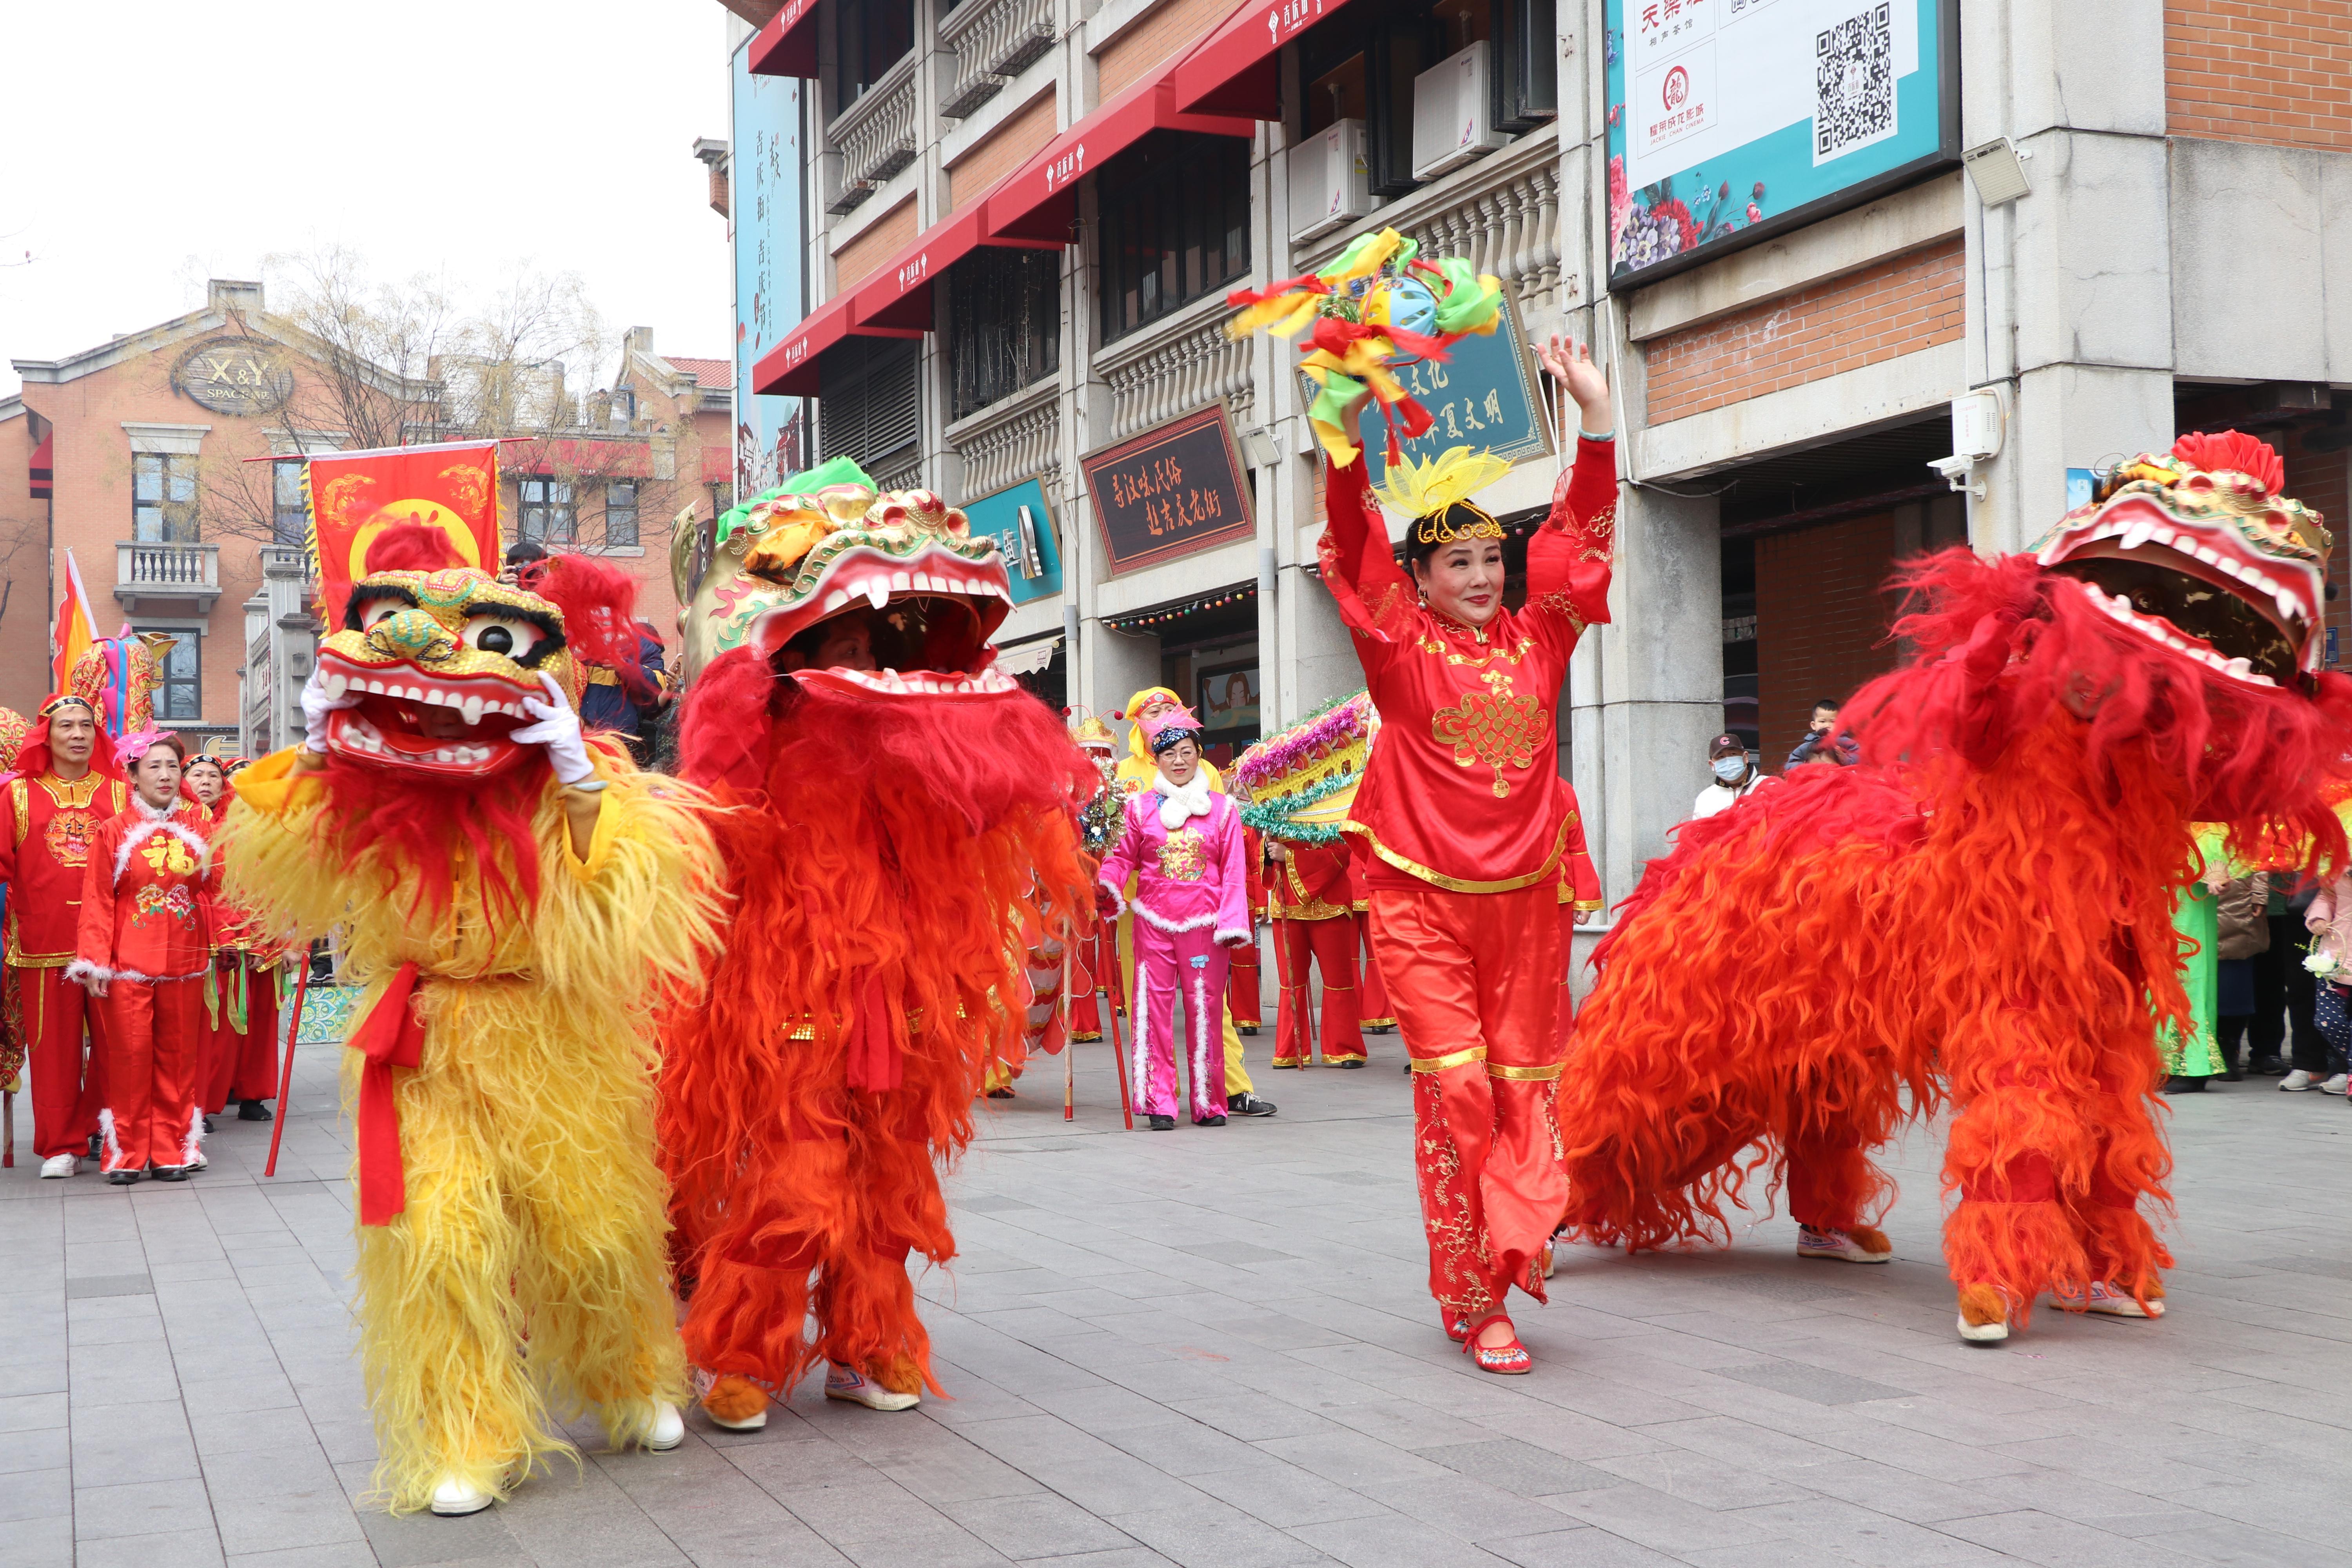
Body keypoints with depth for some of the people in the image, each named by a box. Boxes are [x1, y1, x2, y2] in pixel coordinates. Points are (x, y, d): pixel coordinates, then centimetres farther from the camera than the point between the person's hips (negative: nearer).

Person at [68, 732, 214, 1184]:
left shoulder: (199, 825, 7)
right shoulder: (114, 831, 0)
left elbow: (215, 887, 7)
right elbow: (97, 901, -3)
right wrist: (93, 961, -9)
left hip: (185, 961, 3)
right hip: (127, 963, -2)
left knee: (178, 1058, 7)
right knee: (128, 1057, -1)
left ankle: (172, 1150, 14)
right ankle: (126, 1153, 9)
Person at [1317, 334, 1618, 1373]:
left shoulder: (1536, 642, 8)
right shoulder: (1401, 647, 0)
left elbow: (1583, 532, 7)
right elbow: (1352, 544, -10)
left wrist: (1596, 416, 1)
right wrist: (1349, 432, -21)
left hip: (1521, 897, 4)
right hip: (1422, 899, -3)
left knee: (1524, 1081, 4)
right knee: (1455, 1083, -6)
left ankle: (1510, 1243, 16)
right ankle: (1475, 1298, 1)